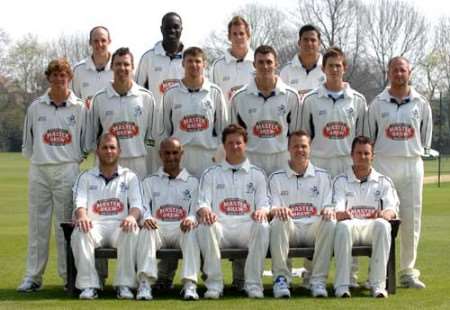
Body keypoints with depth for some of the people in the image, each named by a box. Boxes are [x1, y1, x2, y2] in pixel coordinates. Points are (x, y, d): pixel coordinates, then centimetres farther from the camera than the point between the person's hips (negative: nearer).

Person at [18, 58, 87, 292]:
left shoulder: (79, 108, 5)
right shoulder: (35, 107, 9)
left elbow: (86, 143, 9)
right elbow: (27, 144, 14)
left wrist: (74, 159, 2)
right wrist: (39, 158, 7)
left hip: (67, 170, -2)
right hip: (39, 170, 2)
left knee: (66, 224, -1)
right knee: (37, 223, 2)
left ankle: (69, 275, 5)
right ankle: (33, 276, 6)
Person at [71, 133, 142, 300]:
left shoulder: (129, 177, 19)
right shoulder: (86, 177, 19)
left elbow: (137, 204, 4)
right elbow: (79, 203, 3)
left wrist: (132, 217, -22)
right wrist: (82, 216, -24)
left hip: (120, 225, 0)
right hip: (94, 225, 0)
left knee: (132, 231, -35)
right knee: (80, 232, -34)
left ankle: (124, 284, -29)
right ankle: (88, 285, -29)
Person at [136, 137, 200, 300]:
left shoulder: (192, 182, 20)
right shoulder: (149, 182, 21)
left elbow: (196, 210, 7)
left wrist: (191, 219, -19)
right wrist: (146, 218, -19)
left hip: (181, 228, 0)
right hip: (157, 227, 1)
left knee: (191, 232, -36)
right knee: (146, 231, -35)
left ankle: (190, 285, -42)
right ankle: (145, 283, -43)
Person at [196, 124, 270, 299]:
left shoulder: (257, 174, 19)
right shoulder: (211, 174, 18)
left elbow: (264, 203, 10)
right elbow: (202, 202, 7)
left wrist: (262, 211, -16)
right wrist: (204, 210, -19)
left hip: (247, 227, 0)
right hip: (220, 227, 0)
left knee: (262, 226, -34)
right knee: (205, 225, -35)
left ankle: (253, 283, -27)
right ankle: (214, 283, -28)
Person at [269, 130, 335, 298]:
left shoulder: (322, 176, 16)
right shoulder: (276, 178, 14)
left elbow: (329, 206, 9)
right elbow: (272, 208, 6)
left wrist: (328, 210, -17)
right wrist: (277, 210, -20)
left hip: (314, 228, 1)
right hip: (289, 229, -1)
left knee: (330, 222, -32)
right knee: (279, 221, -35)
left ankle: (319, 280, -30)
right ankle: (281, 278, -31)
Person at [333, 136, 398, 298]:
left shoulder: (383, 181, 18)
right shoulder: (341, 181, 16)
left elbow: (392, 209, 4)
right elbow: (336, 209, 1)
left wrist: (382, 214, -22)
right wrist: (342, 214, -26)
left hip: (373, 226, 1)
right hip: (351, 223, -1)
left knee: (383, 225, -36)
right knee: (343, 226, -37)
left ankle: (378, 284, -35)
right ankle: (342, 285, -37)